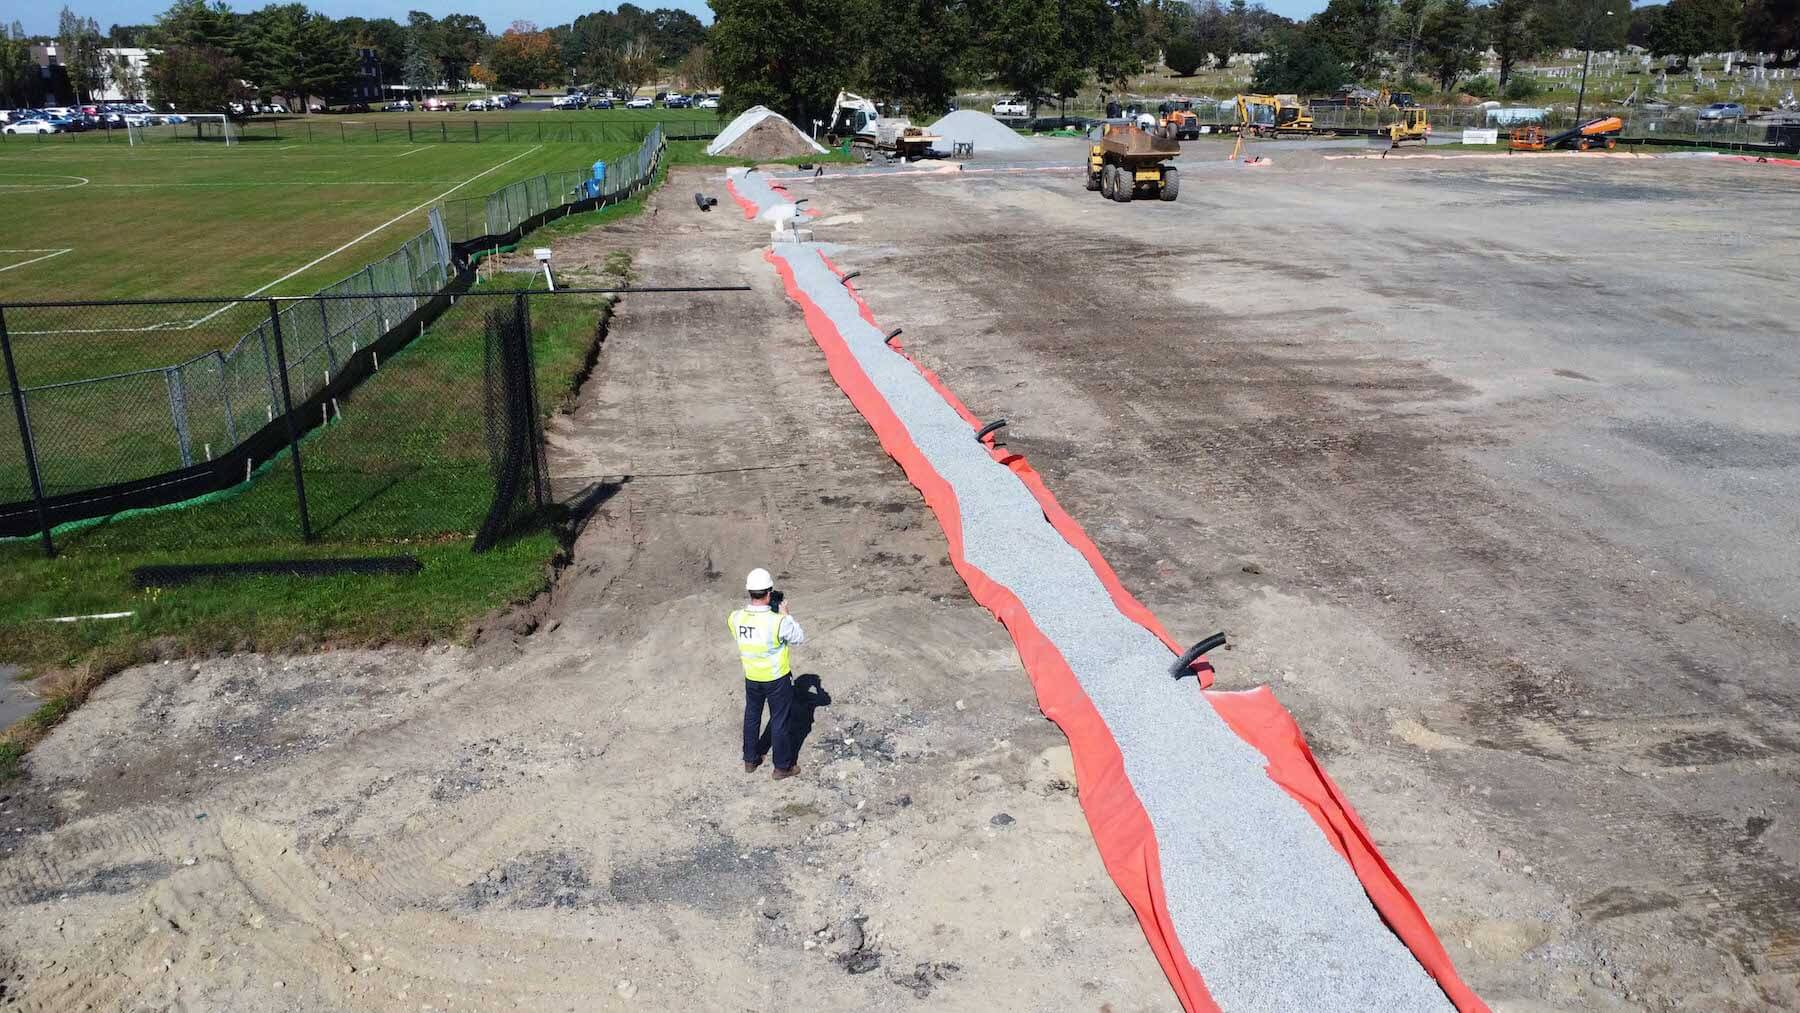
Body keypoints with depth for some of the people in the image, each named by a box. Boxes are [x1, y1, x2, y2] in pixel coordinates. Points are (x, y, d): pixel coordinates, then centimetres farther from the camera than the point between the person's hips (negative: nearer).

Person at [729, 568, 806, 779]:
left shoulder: (736, 618, -15)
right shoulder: (778, 622, -30)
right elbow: (800, 638, -12)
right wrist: (785, 615, -5)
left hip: (751, 678, 4)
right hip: (777, 680, -4)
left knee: (751, 717, 24)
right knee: (779, 722, 13)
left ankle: (750, 760, 40)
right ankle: (782, 766, 28)